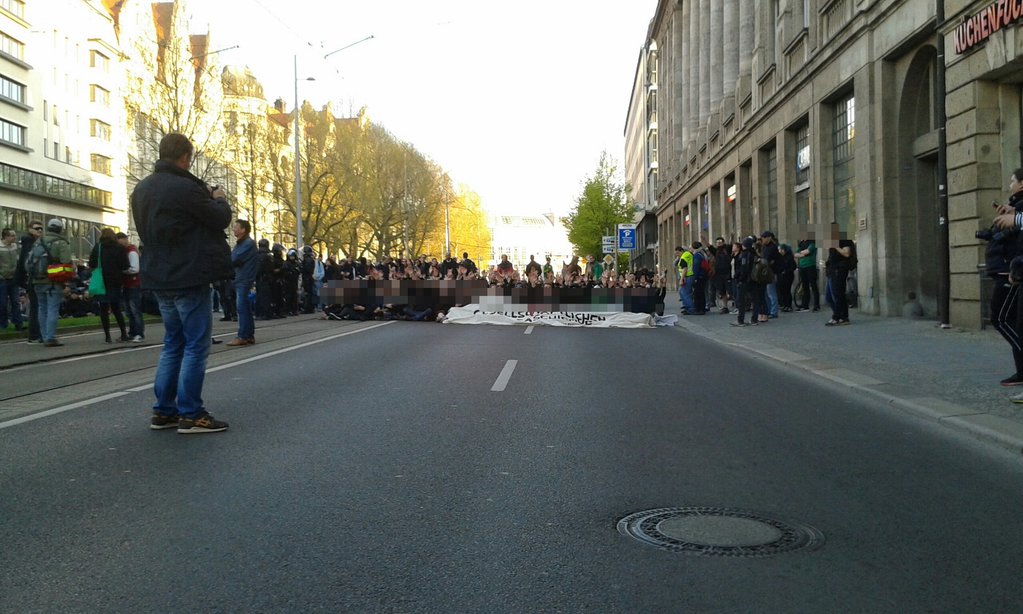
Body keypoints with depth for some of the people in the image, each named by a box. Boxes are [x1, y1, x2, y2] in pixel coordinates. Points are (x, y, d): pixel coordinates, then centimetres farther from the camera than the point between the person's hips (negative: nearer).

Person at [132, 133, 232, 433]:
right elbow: (221, 219, -11)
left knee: (173, 344, 16)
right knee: (196, 346, -2)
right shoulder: (185, 188, -18)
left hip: (159, 279, 9)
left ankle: (164, 412, 17)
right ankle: (191, 415, -1)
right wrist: (219, 199, 12)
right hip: (189, 279, -9)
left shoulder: (142, 189, 10)